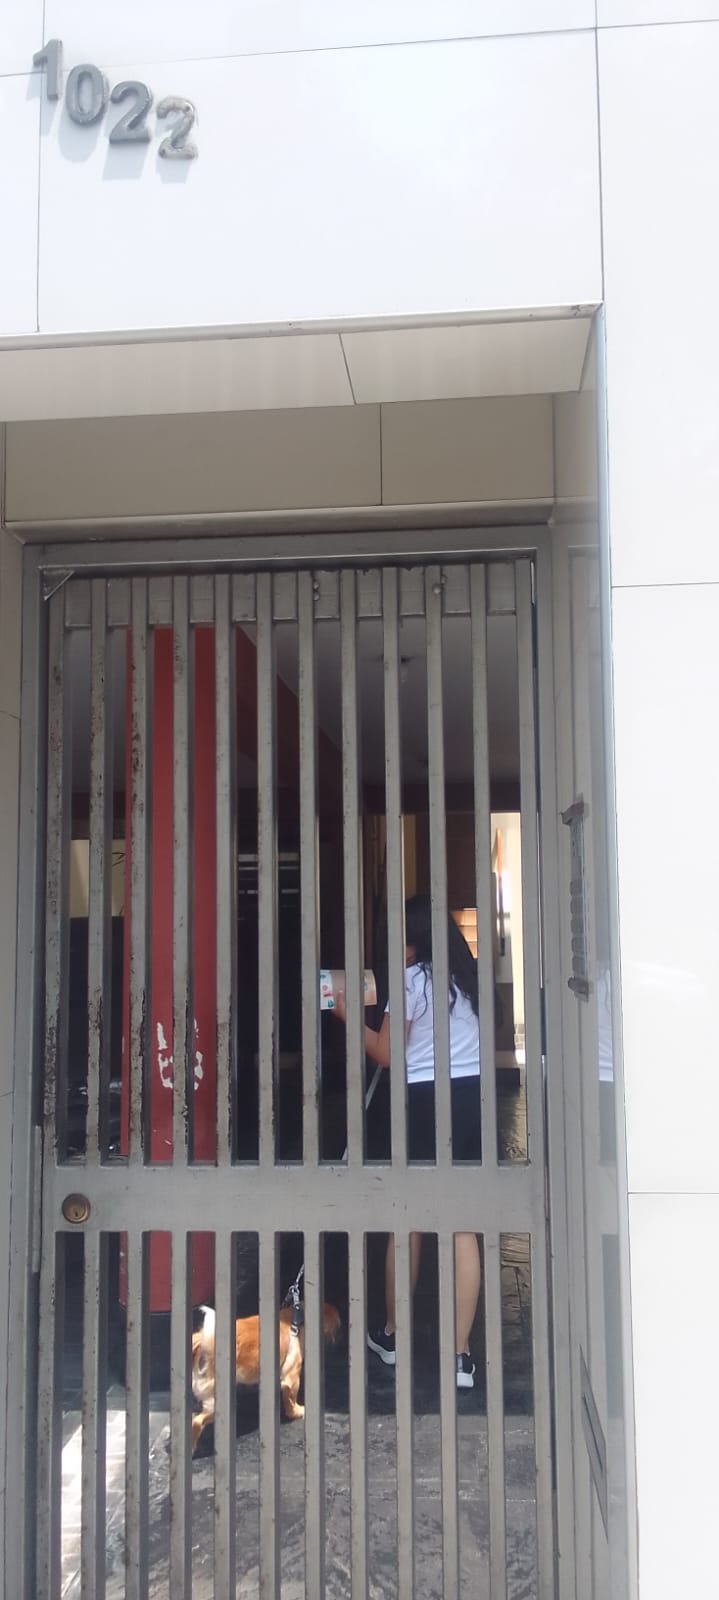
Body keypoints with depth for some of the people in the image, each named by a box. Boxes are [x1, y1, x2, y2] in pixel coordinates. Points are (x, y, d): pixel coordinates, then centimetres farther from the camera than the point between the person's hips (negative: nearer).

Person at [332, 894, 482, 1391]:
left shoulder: (412, 979, -7)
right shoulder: (467, 975, 11)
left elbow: (386, 1053, -9)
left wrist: (347, 1013, 3)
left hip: (425, 1102, -5)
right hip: (472, 1097, 5)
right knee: (463, 1226, 4)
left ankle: (391, 1335, 27)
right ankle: (461, 1352, 3)